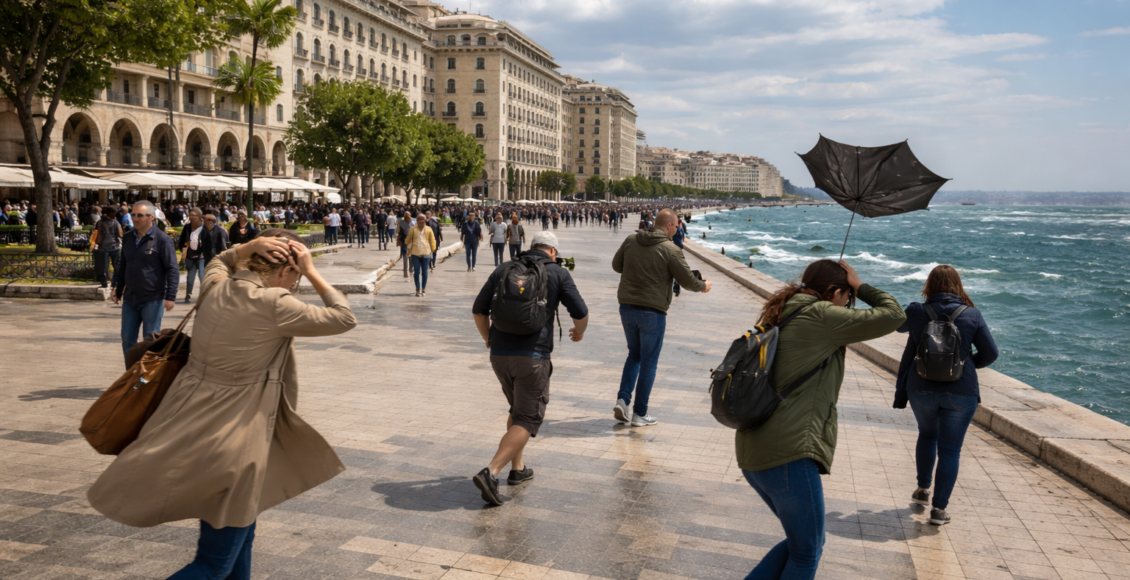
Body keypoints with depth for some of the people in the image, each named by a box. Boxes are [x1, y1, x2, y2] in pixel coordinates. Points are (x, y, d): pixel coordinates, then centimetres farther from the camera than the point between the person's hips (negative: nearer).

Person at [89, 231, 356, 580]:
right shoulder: (274, 305, -18)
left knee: (240, 534, 26)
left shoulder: (217, 288, 1)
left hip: (193, 429, 8)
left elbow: (217, 264, 27)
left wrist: (246, 248, 8)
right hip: (230, 445, -8)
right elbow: (344, 319, -8)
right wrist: (312, 272, -3)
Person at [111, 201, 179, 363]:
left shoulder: (162, 240, -10)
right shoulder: (127, 238, 9)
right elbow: (123, 266, 19)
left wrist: (170, 296, -19)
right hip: (130, 298, 6)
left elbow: (172, 270, -13)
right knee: (127, 339, 11)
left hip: (152, 299, -6)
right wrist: (118, 290, 21)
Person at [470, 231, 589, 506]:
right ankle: (491, 472, -15)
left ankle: (517, 468, 29)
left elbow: (478, 310, 11)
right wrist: (579, 332, 23)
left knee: (518, 408, 25)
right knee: (528, 419, 0)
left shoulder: (503, 270, 12)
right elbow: (581, 313, 1)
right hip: (533, 356, -5)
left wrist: (488, 338, 28)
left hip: (499, 354, 5)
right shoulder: (558, 273, 4)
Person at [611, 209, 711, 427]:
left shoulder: (631, 240, 2)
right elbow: (688, 280, -8)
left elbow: (616, 265, 14)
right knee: (648, 362, 7)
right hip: (652, 312, -5)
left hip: (627, 307, 5)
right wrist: (703, 286, 12)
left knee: (634, 355, 22)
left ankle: (622, 399, 7)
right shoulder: (670, 249, -13)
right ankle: (640, 414, 13)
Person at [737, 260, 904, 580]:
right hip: (789, 456, -9)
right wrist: (859, 285, 9)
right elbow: (893, 315, -3)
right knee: (807, 553, 10)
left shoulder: (780, 319, 17)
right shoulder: (819, 315, -9)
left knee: (800, 544, 23)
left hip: (753, 455, 9)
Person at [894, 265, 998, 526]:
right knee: (950, 450, 6)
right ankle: (939, 508, 6)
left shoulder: (916, 312, -6)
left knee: (927, 435, 27)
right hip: (961, 392, -1)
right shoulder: (972, 315, -7)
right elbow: (990, 353, -3)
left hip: (921, 389, 2)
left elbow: (900, 325, 15)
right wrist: (969, 363, 14)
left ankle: (923, 489, 35)